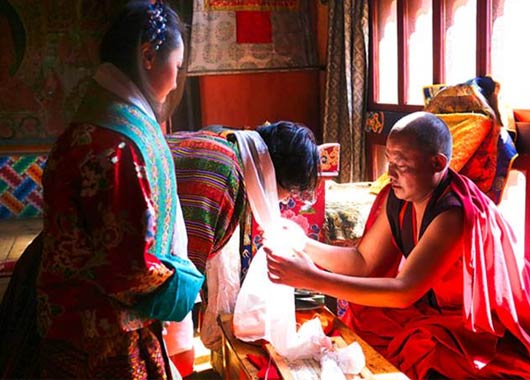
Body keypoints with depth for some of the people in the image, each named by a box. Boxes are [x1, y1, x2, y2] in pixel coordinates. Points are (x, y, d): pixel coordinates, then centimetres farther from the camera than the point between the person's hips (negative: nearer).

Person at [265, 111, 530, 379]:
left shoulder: (456, 213, -29)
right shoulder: (398, 198, -5)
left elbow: (404, 291, -35)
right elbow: (363, 262, -2)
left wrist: (314, 279, -40)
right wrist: (303, 244, -16)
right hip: (431, 311, 7)